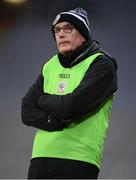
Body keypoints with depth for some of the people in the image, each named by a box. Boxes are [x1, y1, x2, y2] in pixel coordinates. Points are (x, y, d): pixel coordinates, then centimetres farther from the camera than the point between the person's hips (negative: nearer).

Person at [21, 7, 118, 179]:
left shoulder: (101, 64, 0)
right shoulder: (50, 66, 18)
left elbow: (73, 105, -14)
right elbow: (27, 112, 9)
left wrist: (41, 99, 4)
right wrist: (58, 122, -9)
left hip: (78, 162, -6)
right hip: (40, 158, 6)